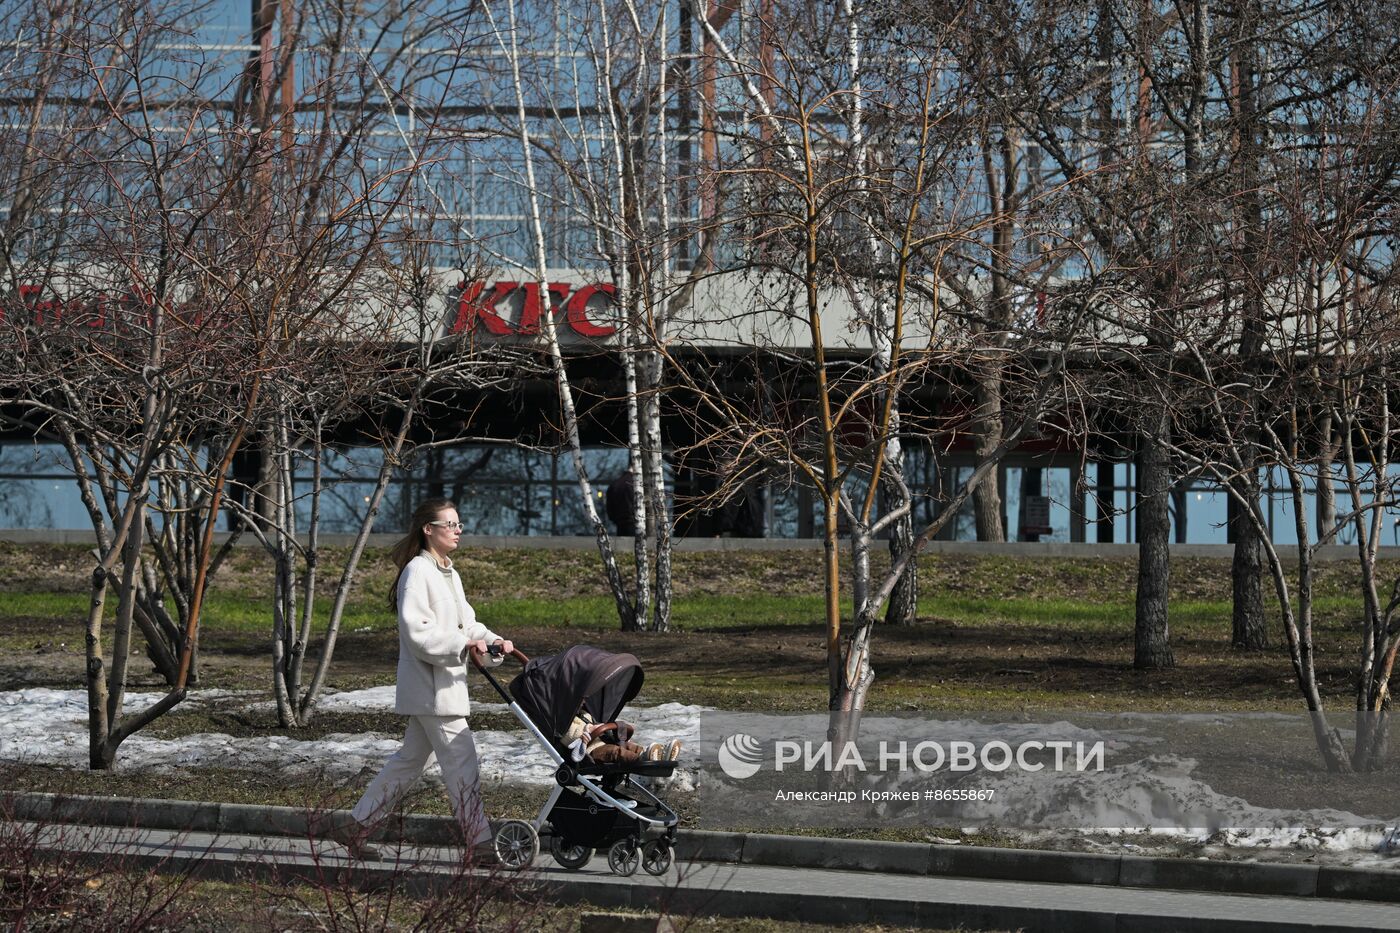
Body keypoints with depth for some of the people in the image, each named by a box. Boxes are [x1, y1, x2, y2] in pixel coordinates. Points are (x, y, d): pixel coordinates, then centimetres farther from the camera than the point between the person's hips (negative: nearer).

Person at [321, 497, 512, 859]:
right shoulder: (418, 571, -13)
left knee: (410, 760, 15)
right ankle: (480, 842, -4)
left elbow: (465, 623, 20)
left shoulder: (448, 573, 17)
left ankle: (354, 826, 22)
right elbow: (417, 632, -21)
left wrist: (493, 640, 2)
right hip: (430, 686, -10)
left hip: (446, 683, 10)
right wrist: (464, 643, -25)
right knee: (460, 761, -8)